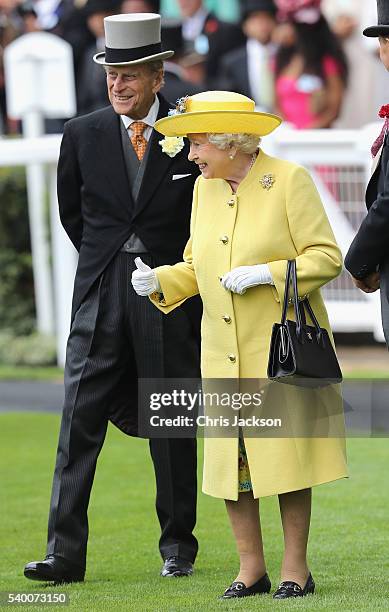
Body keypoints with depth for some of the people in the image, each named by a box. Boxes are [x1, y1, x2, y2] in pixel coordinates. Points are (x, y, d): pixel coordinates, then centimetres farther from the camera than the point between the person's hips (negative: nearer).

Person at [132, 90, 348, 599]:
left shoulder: (289, 181, -7)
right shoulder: (205, 189, 11)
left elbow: (327, 257, -9)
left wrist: (266, 274, -19)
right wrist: (159, 282, -1)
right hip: (223, 352, 6)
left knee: (286, 454, -3)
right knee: (228, 457, 4)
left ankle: (296, 569, 6)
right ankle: (251, 568, 13)